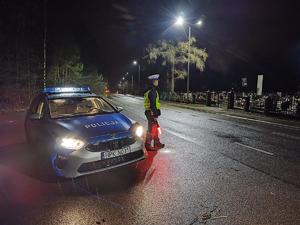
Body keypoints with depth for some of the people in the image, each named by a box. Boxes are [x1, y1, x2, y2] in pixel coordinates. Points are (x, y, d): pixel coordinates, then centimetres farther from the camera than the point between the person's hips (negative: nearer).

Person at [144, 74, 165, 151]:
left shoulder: (152, 91, 15)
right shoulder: (153, 91, -17)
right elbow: (152, 104, -22)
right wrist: (155, 114, -21)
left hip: (150, 112, 10)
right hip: (151, 113, -10)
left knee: (155, 128, 17)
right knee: (151, 129, -2)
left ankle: (157, 143, 27)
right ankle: (148, 145, 6)